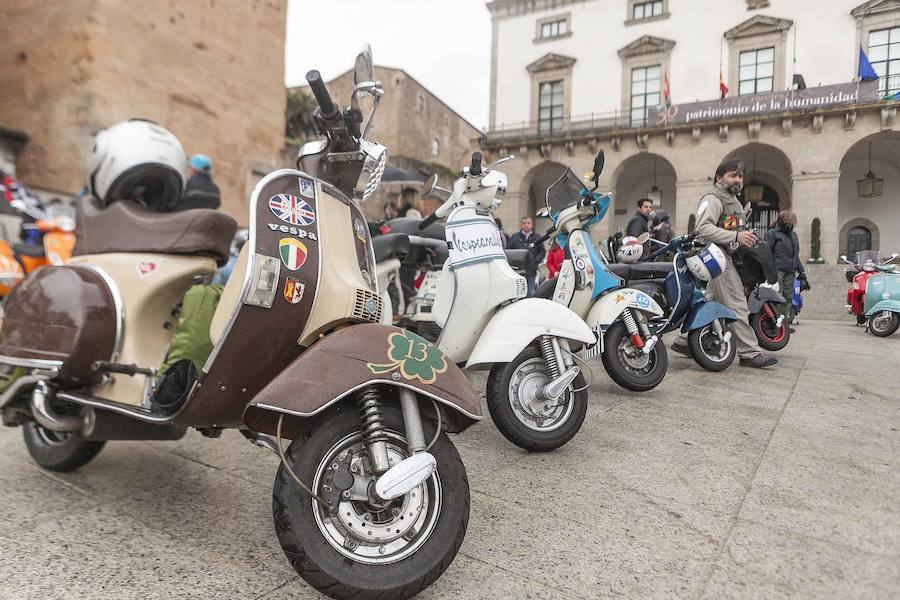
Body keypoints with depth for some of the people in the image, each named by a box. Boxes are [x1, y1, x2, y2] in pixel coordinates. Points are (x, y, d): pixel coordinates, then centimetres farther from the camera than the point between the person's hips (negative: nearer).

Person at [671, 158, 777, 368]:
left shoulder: (734, 201, 25)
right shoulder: (713, 199, -9)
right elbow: (703, 228, -23)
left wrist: (747, 237, 14)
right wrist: (736, 236, -26)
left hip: (727, 257, 10)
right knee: (737, 306, -9)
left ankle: (683, 341, 18)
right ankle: (749, 353, -5)